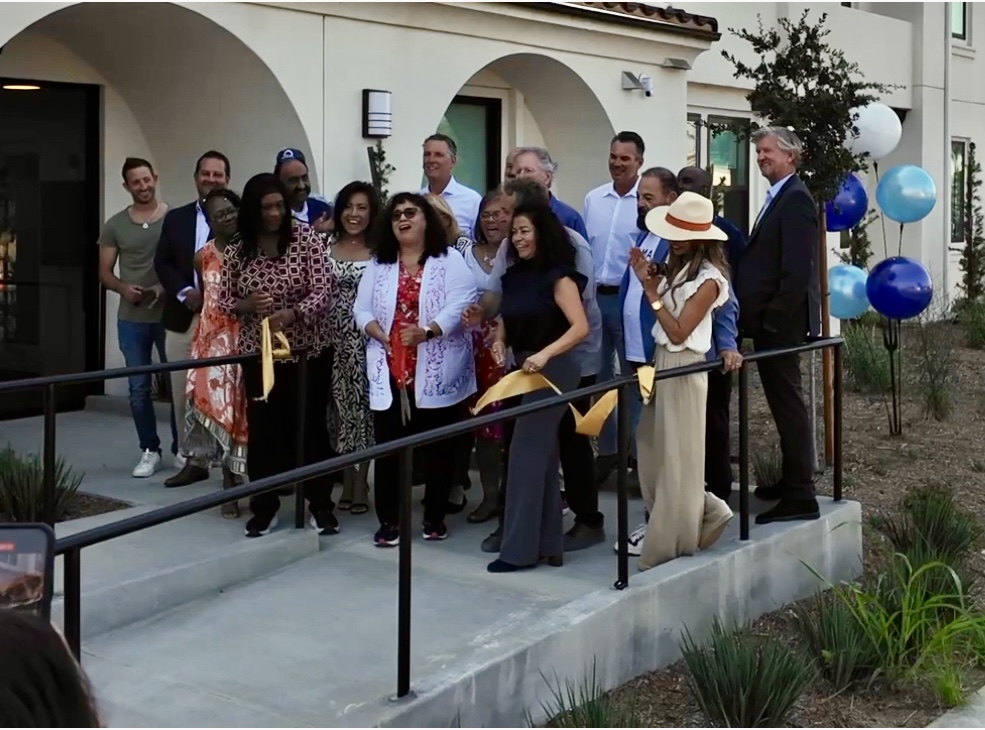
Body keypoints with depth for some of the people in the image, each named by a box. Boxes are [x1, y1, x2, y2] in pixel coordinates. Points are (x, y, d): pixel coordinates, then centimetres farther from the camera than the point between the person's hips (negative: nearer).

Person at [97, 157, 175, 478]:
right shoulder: (115, 225, 5)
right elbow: (104, 272, 8)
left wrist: (166, 288, -18)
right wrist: (123, 288, -13)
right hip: (131, 319, 3)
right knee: (138, 388, 6)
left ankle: (181, 449, 15)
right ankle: (149, 451, 18)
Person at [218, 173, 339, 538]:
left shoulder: (307, 237, -8)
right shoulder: (236, 250, -1)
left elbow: (322, 290, -14)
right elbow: (224, 299, 6)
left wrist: (291, 313, -31)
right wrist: (247, 305, -16)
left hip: (308, 351, -2)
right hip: (259, 352, 2)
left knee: (311, 426, 6)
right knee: (263, 429, 6)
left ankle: (321, 504, 19)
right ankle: (264, 506, 20)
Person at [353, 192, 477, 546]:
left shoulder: (449, 259, 0)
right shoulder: (378, 264, 12)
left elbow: (461, 304, -11)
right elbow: (362, 310, 8)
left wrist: (426, 332, -24)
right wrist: (382, 336, -11)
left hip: (435, 372, -2)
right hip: (390, 371, 3)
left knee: (437, 446, 6)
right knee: (388, 446, 1)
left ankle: (435, 518, 17)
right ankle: (389, 520, 9)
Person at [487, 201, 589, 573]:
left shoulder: (558, 277, -12)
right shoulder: (514, 276, 11)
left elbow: (580, 327, -21)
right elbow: (506, 320, 17)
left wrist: (545, 354, -31)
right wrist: (499, 342, -4)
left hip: (552, 370, -8)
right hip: (523, 371, 8)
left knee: (526, 453, -9)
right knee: (542, 456, 11)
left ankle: (520, 548, -4)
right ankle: (549, 544, 18)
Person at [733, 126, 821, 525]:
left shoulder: (795, 199, -15)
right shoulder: (779, 197, 16)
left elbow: (797, 270, -21)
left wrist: (771, 320, -19)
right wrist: (759, 318, 11)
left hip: (781, 323, -10)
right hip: (770, 322, 10)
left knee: (788, 403, -6)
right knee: (783, 402, 16)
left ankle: (800, 496, -1)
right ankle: (792, 480, 26)